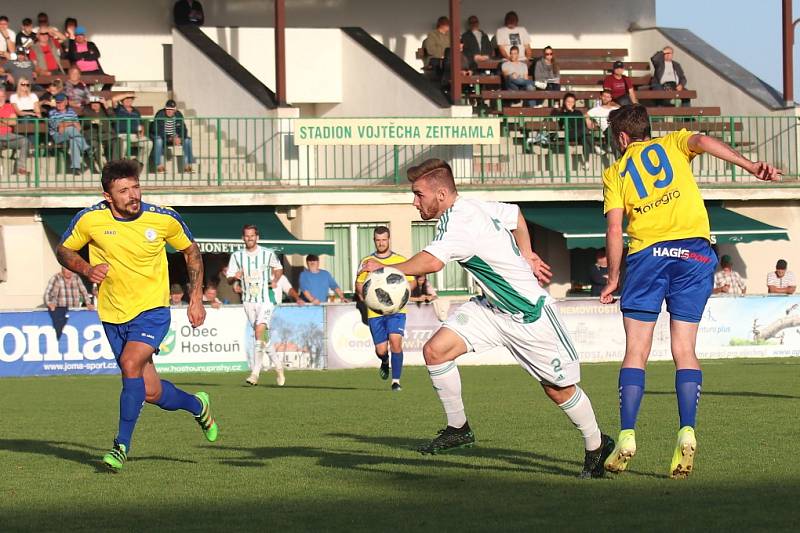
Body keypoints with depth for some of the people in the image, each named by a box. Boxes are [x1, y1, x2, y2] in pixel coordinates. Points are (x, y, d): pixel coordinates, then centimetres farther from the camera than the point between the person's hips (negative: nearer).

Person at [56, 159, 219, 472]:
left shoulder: (164, 219, -12)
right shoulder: (90, 219, -12)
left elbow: (191, 251, 7)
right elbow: (63, 251, 5)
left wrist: (196, 298, 2)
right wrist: (86, 269, -16)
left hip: (152, 309, -2)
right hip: (114, 316, 2)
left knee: (131, 364, -27)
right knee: (151, 393, 6)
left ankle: (122, 446, -15)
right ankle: (197, 406, 38)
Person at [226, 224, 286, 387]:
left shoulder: (268, 254, -1)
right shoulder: (237, 256, 3)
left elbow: (279, 269, 16)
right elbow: (229, 279, 4)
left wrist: (275, 280, -4)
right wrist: (235, 276, -19)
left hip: (266, 299, -4)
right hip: (248, 300, 4)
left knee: (260, 331, -20)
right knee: (263, 336, 8)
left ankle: (255, 373, -20)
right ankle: (278, 365, 26)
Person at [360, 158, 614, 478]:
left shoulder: (460, 221, -28)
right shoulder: (475, 207, 1)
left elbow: (432, 261, -45)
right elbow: (515, 214, 20)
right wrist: (526, 256, 22)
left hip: (528, 314, -9)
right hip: (491, 307, 9)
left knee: (559, 390, 4)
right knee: (435, 351, -9)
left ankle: (597, 446, 26)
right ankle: (458, 429, 3)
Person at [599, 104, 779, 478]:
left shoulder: (615, 172, 16)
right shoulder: (673, 143, 17)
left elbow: (614, 229, 4)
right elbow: (702, 141, -5)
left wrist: (613, 278, 10)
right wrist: (749, 165, -18)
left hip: (646, 254, -1)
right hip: (694, 250, 1)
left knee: (636, 352, 3)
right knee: (684, 349, 4)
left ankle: (626, 436, -9)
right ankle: (687, 431, -14)